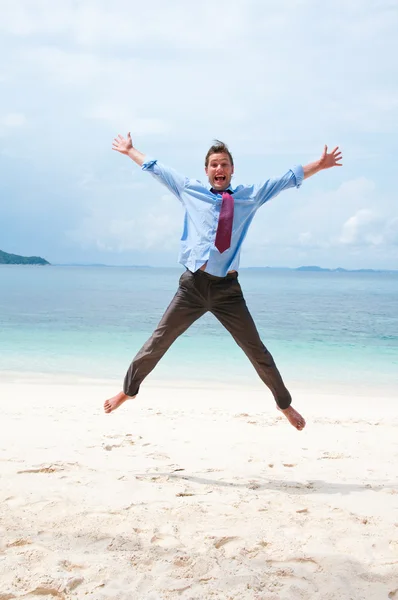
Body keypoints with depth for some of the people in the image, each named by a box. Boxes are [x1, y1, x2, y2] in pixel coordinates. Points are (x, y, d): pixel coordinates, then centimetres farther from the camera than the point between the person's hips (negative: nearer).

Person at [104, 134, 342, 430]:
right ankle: (128, 390, 27)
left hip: (227, 288, 0)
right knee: (157, 342, 7)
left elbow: (287, 179, 11)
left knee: (257, 350, 7)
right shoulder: (189, 190, 9)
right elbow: (157, 169, 18)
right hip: (192, 285, 0)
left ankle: (285, 404, 24)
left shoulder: (250, 195, 8)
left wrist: (319, 165, 7)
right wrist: (130, 151, 24)